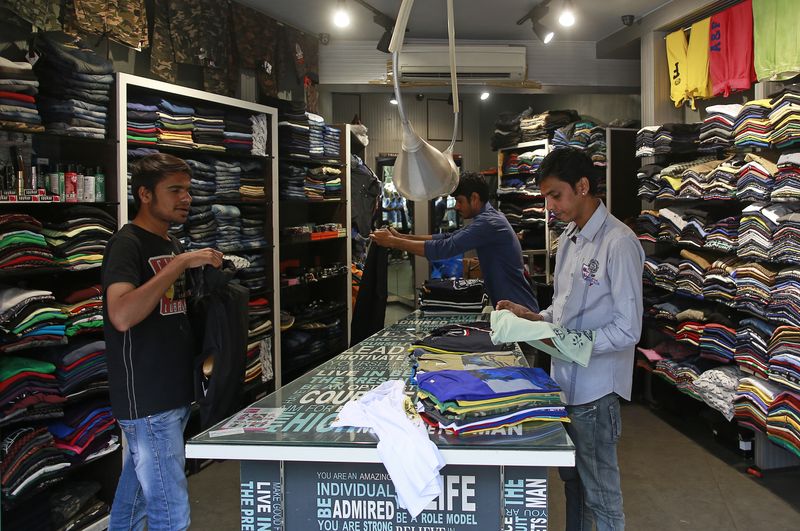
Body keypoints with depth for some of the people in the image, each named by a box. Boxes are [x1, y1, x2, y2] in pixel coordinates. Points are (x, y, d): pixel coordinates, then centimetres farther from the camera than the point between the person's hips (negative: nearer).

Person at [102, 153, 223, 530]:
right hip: (147, 401, -9)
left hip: (174, 394, 9)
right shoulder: (127, 244, -12)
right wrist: (182, 263, -27)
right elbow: (122, 315, -29)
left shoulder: (171, 245, 15)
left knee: (137, 494, 21)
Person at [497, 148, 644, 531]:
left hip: (595, 388, -8)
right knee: (572, 481, 23)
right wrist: (535, 317, 1)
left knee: (600, 494, 8)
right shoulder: (569, 237, 9)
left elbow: (627, 329, -20)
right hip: (565, 380, 8)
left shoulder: (618, 242, -18)